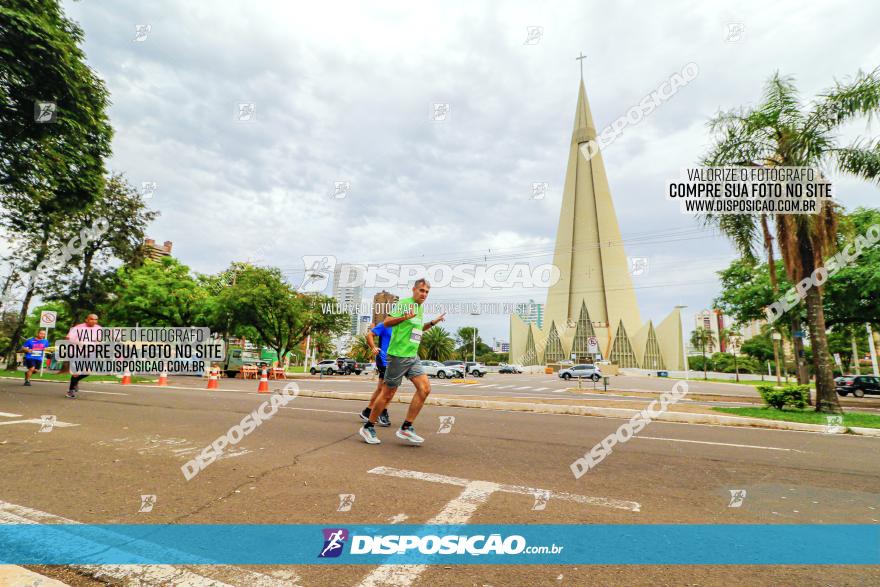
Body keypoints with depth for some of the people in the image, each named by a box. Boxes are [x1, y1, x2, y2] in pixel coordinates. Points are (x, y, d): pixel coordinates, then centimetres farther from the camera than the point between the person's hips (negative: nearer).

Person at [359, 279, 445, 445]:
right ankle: (368, 428, 17)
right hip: (398, 355, -8)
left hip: (413, 356, 8)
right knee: (388, 394, 0)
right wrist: (405, 317, -29)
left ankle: (406, 428, 3)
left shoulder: (421, 308, 16)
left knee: (425, 388, -5)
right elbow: (386, 322, -15)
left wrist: (433, 323, 18)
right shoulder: (404, 303, -9)